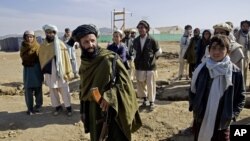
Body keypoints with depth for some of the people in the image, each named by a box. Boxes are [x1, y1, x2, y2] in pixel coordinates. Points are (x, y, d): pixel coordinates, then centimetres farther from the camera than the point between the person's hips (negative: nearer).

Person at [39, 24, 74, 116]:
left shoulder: (60, 44, -6)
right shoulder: (43, 46, 2)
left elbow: (66, 58, -4)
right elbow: (41, 60, 9)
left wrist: (68, 72, -4)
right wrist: (43, 71, 9)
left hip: (60, 72, -3)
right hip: (49, 73, 3)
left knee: (64, 91, 5)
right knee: (53, 91, 13)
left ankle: (68, 107, 20)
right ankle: (57, 107, 29)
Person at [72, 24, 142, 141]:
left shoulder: (110, 59, -17)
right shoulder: (84, 63, 3)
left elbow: (125, 81, -15)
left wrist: (110, 96, -28)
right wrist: (83, 111, 15)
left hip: (113, 110, -6)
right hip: (94, 112, 6)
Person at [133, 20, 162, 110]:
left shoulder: (152, 40, -12)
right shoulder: (135, 41, 0)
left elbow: (158, 52, 2)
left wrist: (152, 59, 8)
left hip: (150, 66, -4)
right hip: (139, 66, 4)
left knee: (150, 85, 2)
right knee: (140, 84, 14)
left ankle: (152, 102, 20)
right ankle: (145, 99, 35)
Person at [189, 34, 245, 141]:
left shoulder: (235, 72, -9)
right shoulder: (201, 69, -5)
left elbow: (240, 97, -1)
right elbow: (192, 91, 5)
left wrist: (232, 114, -8)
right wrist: (193, 107, -3)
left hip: (222, 122, -1)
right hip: (201, 119, 2)